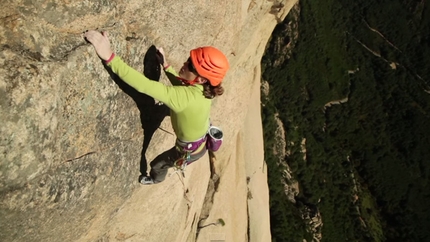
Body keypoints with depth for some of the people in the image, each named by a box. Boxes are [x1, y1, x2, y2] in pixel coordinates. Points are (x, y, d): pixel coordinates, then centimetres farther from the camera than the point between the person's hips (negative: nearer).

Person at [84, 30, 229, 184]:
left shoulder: (184, 98, -44)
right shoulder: (202, 88, -18)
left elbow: (144, 85, -51)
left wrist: (109, 57, -54)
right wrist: (165, 66, -2)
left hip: (191, 150, -6)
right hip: (204, 139, 6)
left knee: (157, 164, 23)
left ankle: (155, 179, 58)